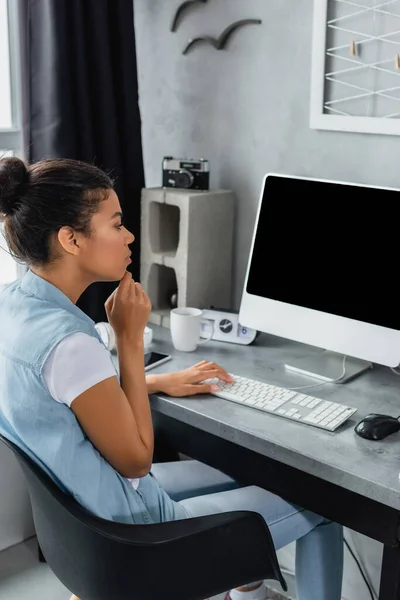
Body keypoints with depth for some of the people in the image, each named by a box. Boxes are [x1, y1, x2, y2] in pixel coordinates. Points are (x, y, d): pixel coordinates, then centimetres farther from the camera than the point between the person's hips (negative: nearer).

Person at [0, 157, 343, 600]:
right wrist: (130, 337, -20)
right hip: (129, 533, -9)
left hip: (76, 505, 9)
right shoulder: (68, 343, -33)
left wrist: (162, 383, 7)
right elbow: (137, 459, -20)